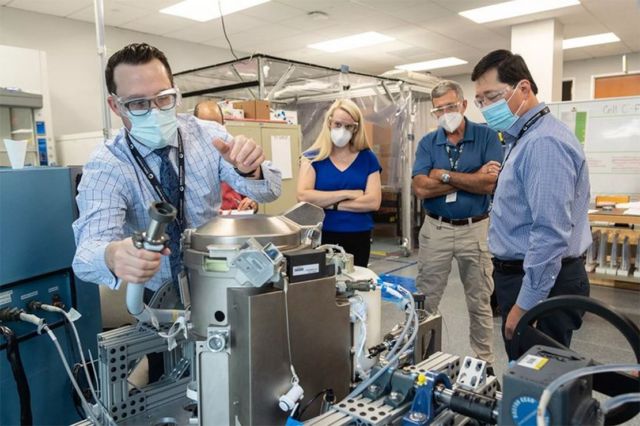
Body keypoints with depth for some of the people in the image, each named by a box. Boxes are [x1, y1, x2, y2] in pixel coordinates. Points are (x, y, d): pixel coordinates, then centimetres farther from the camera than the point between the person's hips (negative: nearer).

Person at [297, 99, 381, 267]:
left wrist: (330, 204, -12)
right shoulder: (313, 157, -1)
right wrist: (347, 193, -13)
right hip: (321, 237, -1)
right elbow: (303, 196, -14)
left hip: (358, 238, 2)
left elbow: (373, 201, -8)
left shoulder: (367, 158, 2)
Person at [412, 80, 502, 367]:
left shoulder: (487, 136, -3)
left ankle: (485, 361, 28)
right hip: (435, 229, 2)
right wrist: (472, 178, -13)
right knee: (424, 301, 9)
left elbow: (489, 184, -17)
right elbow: (421, 189, -12)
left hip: (475, 229, -1)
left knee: (480, 303, 12)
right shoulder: (427, 143, 2)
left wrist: (444, 175, -13)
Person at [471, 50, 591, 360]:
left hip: (540, 283, -10)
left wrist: (526, 305, -23)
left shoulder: (544, 142, -21)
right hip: (520, 273, 10)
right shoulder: (524, 138, 14)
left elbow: (550, 235, -27)